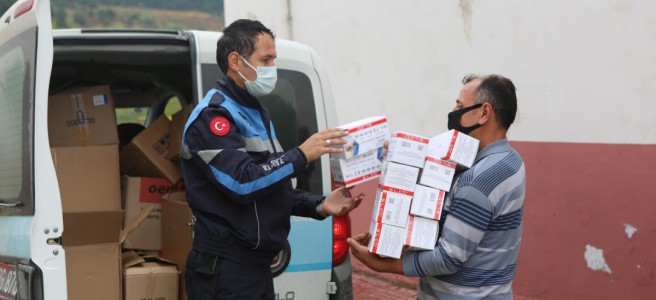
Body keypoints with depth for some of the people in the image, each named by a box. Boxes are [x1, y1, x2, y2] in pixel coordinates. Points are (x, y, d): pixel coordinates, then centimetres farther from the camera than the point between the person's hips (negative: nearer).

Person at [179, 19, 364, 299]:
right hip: (224, 270, -9)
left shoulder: (255, 113, 17)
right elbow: (242, 184, -24)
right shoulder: (213, 115, -13)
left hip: (258, 266, 9)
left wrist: (320, 205, 5)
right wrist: (301, 155, -21)